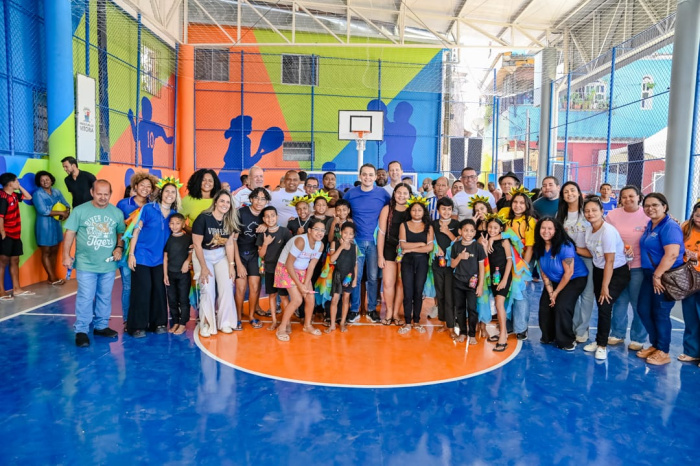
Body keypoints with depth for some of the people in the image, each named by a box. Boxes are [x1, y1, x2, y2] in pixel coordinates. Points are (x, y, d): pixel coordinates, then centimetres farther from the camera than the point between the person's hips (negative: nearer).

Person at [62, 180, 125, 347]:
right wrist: (66, 255, -6)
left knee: (105, 297, 13)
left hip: (108, 264, 3)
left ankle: (101, 326, 26)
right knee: (85, 298, -1)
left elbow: (121, 233, 11)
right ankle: (81, 331, 10)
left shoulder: (117, 213, 4)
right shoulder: (80, 211, -5)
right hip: (86, 264, -3)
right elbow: (70, 233, -3)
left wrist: (119, 248, -6)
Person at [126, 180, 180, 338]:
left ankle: (158, 323, 18)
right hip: (142, 257, -4)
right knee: (142, 290, -2)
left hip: (160, 259, 4)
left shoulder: (174, 214, 5)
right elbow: (136, 231, -7)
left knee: (159, 290, 6)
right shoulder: (148, 209, -7)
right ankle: (138, 326, 7)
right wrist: (131, 254, -10)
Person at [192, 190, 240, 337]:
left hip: (221, 256, 4)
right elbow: (197, 244, -16)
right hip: (203, 255, -4)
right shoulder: (203, 218, -19)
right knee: (208, 289, -14)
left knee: (227, 287, -5)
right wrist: (204, 267, -16)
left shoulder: (230, 221, -4)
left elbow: (230, 244, -2)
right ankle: (206, 324, 2)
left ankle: (224, 322, 9)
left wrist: (231, 265, -7)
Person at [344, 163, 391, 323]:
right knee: (356, 276, 3)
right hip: (356, 240, 0)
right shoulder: (350, 194, 1)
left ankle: (372, 309, 18)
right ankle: (354, 310, 15)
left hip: (375, 241, 0)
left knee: (373, 277, 5)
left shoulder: (383, 193, 0)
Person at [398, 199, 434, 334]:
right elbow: (403, 244, -7)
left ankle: (416, 322, 16)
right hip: (407, 261, 0)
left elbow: (430, 247, -6)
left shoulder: (428, 227, 5)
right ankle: (407, 323, 7)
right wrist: (421, 244, -7)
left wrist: (411, 249, -9)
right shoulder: (404, 225, 6)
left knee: (418, 292, 5)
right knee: (408, 292, -1)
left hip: (422, 261, 0)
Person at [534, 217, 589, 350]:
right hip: (554, 280, 6)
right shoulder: (539, 247, -9)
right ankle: (548, 336, 17)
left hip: (575, 278, -6)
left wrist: (556, 293, -15)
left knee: (561, 306, -21)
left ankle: (567, 341, -1)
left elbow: (568, 273, -23)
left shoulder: (565, 246, -27)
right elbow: (543, 272, -3)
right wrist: (550, 292, -12)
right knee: (545, 305, -6)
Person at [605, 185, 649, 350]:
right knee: (619, 301, 11)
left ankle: (638, 338, 16)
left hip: (638, 266, -2)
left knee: (638, 303, 3)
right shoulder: (612, 215, 3)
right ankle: (617, 334, 24)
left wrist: (635, 250, -14)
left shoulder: (648, 215, -5)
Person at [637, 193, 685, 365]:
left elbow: (672, 255, -26)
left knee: (660, 314, 1)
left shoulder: (670, 227, -17)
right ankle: (655, 345, 27)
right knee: (643, 310, 10)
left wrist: (657, 276, -23)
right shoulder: (650, 225, 10)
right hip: (650, 274, 8)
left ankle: (663, 352, 15)